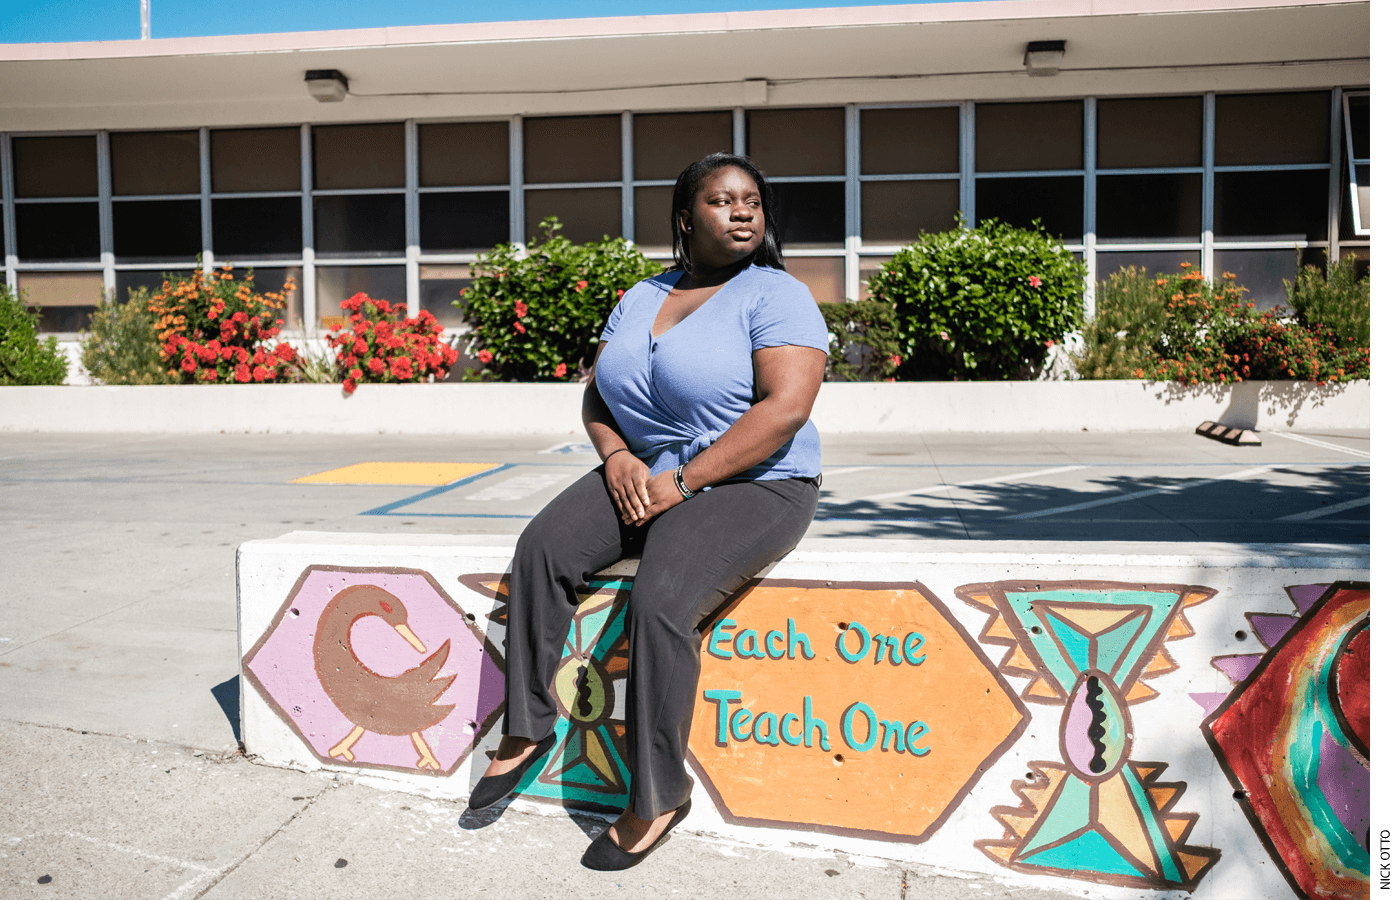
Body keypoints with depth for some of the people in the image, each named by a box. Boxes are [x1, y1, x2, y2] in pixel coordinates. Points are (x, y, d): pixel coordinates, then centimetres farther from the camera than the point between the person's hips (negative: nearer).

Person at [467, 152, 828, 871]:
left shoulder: (776, 296, -7)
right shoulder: (640, 299, 13)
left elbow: (787, 406, -20)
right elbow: (596, 395, 14)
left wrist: (682, 481, -21)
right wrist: (617, 457, -9)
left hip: (750, 487, -6)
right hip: (642, 476, 6)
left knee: (660, 600, -29)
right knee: (542, 547, -16)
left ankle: (659, 795, -10)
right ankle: (526, 729, -2)